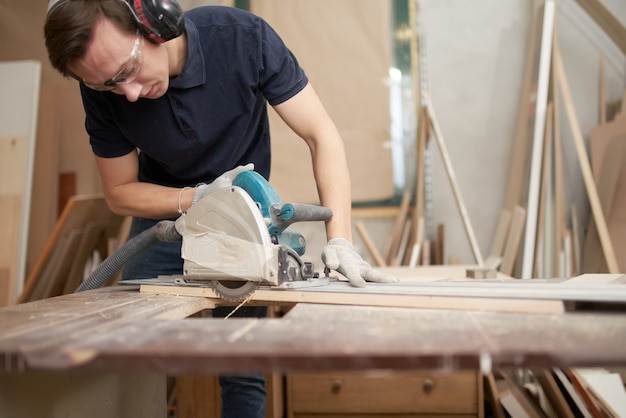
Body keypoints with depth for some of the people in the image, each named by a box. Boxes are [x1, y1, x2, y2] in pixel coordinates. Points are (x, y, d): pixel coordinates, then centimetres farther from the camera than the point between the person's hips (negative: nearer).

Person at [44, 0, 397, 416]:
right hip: (163, 218, 2)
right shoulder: (102, 90, -20)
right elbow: (119, 192, -9)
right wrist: (199, 197, -27)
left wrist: (340, 241, -33)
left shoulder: (244, 37, -26)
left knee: (242, 371, -3)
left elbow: (322, 135, -23)